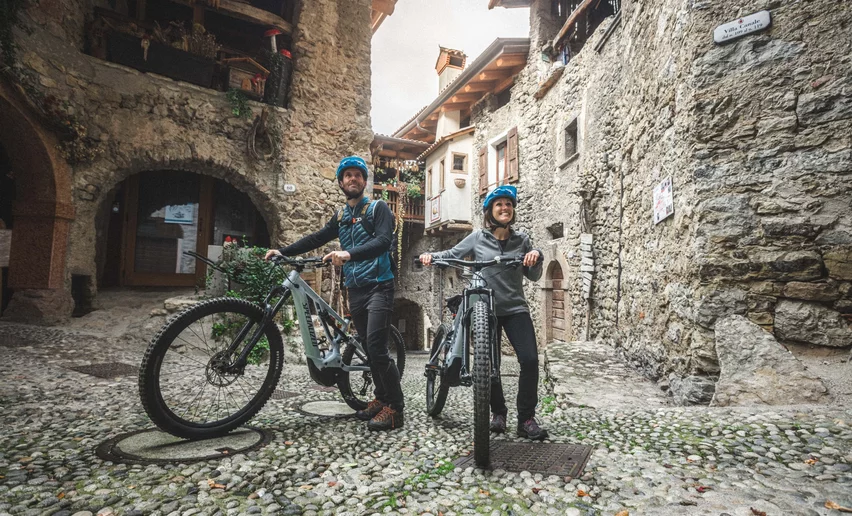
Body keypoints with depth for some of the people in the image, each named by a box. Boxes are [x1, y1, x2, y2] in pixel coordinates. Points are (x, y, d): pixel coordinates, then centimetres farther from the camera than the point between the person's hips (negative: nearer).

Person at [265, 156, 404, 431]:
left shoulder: (378, 208, -3)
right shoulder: (341, 217, 17)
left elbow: (383, 242, -19)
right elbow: (316, 238, 21)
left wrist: (349, 254, -34)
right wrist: (283, 251, 12)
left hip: (378, 286, -6)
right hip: (355, 290, 6)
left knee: (376, 347, -16)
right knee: (369, 348, 9)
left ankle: (396, 408, -6)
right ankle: (381, 398, 23)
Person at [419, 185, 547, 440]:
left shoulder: (522, 240, 6)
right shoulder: (478, 237, 1)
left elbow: (533, 276, 6)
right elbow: (452, 255, 4)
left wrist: (536, 257, -15)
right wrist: (431, 256, -15)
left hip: (515, 308, 1)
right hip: (486, 309, -1)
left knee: (530, 360, -13)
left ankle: (526, 418, 3)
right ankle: (498, 412, 26)